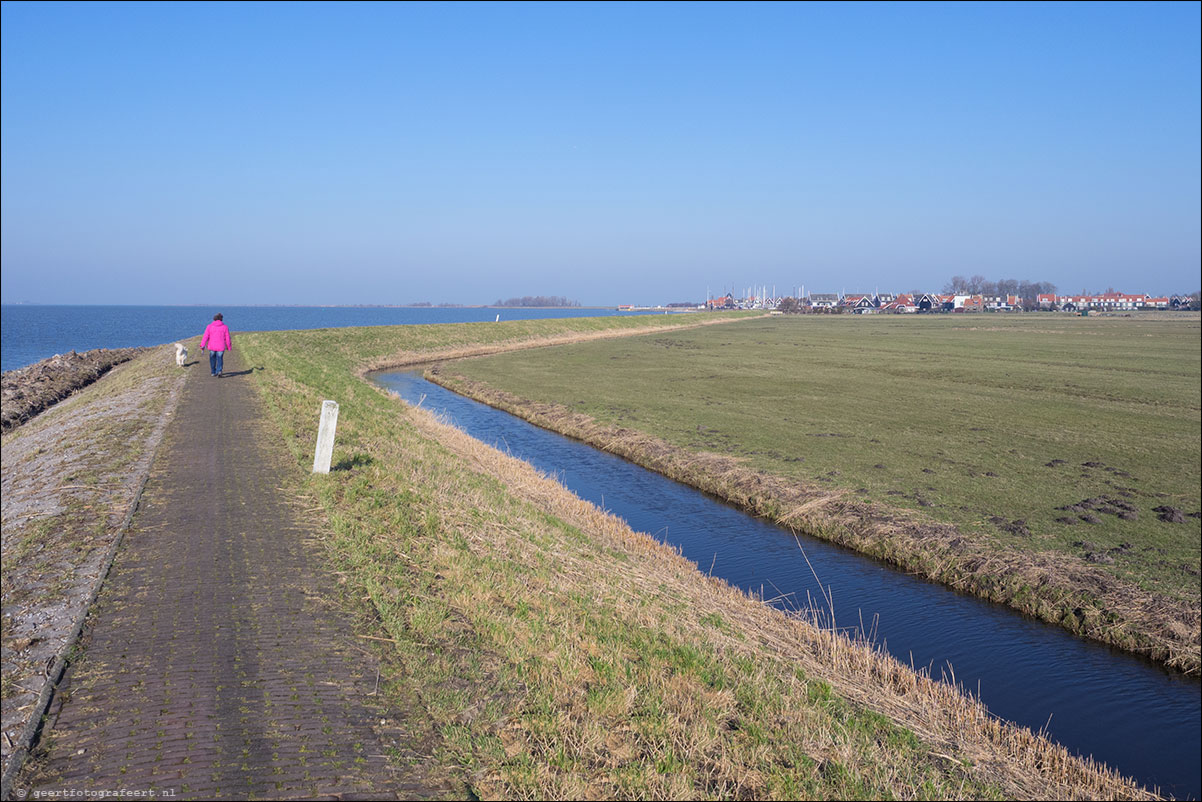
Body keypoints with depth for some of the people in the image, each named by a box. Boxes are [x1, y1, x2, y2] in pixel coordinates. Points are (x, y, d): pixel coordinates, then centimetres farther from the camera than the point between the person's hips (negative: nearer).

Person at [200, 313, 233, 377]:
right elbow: (227, 338, 1)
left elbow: (205, 337, -5)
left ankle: (213, 372, 30)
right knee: (219, 360, 3)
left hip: (212, 346, 1)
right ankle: (219, 371, -21)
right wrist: (229, 347, 12)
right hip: (221, 347, -1)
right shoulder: (225, 327, 0)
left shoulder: (209, 326, 0)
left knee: (213, 358, 21)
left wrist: (202, 345, -5)